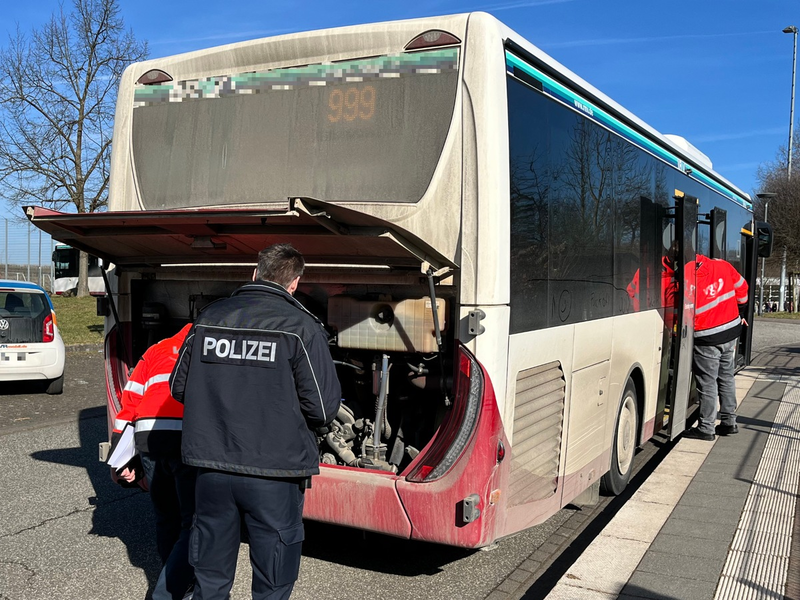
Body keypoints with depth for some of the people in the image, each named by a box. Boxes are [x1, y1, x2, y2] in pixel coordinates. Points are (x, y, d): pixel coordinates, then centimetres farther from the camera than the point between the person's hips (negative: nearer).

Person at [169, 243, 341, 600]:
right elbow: (323, 409, -12)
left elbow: (179, 387, 11)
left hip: (212, 467, 4)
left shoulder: (210, 317, 3)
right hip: (273, 473, -4)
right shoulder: (301, 327, -10)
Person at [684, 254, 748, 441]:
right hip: (732, 331, 6)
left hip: (707, 340, -6)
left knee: (707, 383, 4)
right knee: (726, 378, 19)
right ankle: (729, 422, 28)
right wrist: (740, 313, 23)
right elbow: (741, 288, 9)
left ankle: (706, 428, 11)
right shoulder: (722, 266, -6)